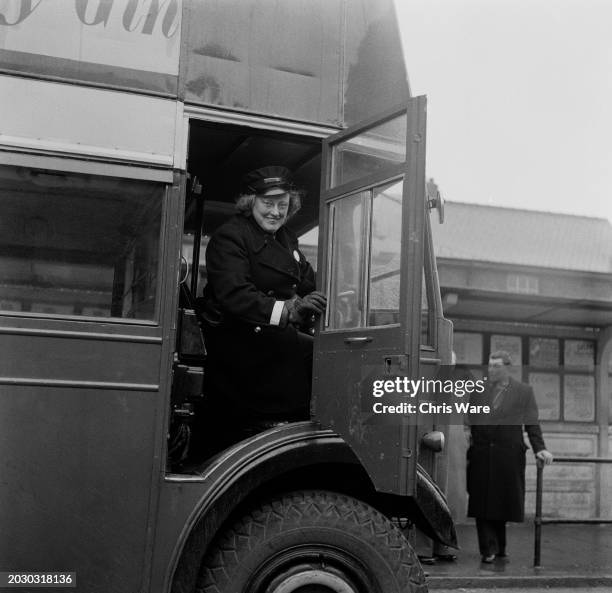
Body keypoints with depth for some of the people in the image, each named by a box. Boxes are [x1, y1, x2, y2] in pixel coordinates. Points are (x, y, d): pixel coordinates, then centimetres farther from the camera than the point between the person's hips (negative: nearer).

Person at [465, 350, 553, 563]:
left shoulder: (524, 391, 7)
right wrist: (467, 433, -3)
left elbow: (532, 424, 4)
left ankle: (498, 547, 22)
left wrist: (539, 449, -6)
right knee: (483, 503, -1)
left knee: (502, 501, 5)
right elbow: (470, 419, 13)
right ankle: (489, 549, 6)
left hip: (509, 455, -1)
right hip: (481, 455, 1)